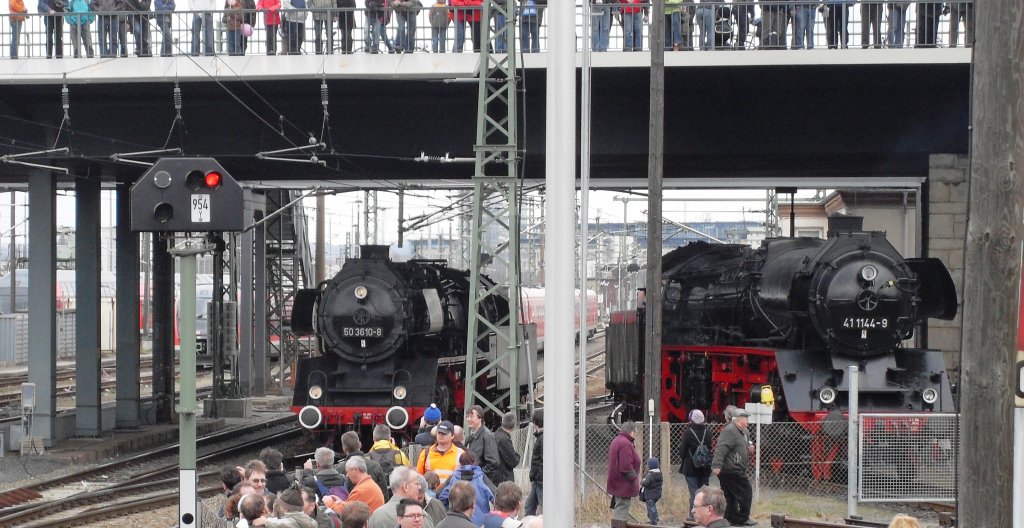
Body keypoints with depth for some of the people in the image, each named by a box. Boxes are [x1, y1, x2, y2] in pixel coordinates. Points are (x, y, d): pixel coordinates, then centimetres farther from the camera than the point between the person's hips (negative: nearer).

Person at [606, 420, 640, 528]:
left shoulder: (616, 441, 15)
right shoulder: (625, 444, -19)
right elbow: (626, 467, -26)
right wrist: (635, 478, -14)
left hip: (617, 484, 11)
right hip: (624, 486, -11)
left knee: (617, 511, 17)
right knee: (621, 512, -9)